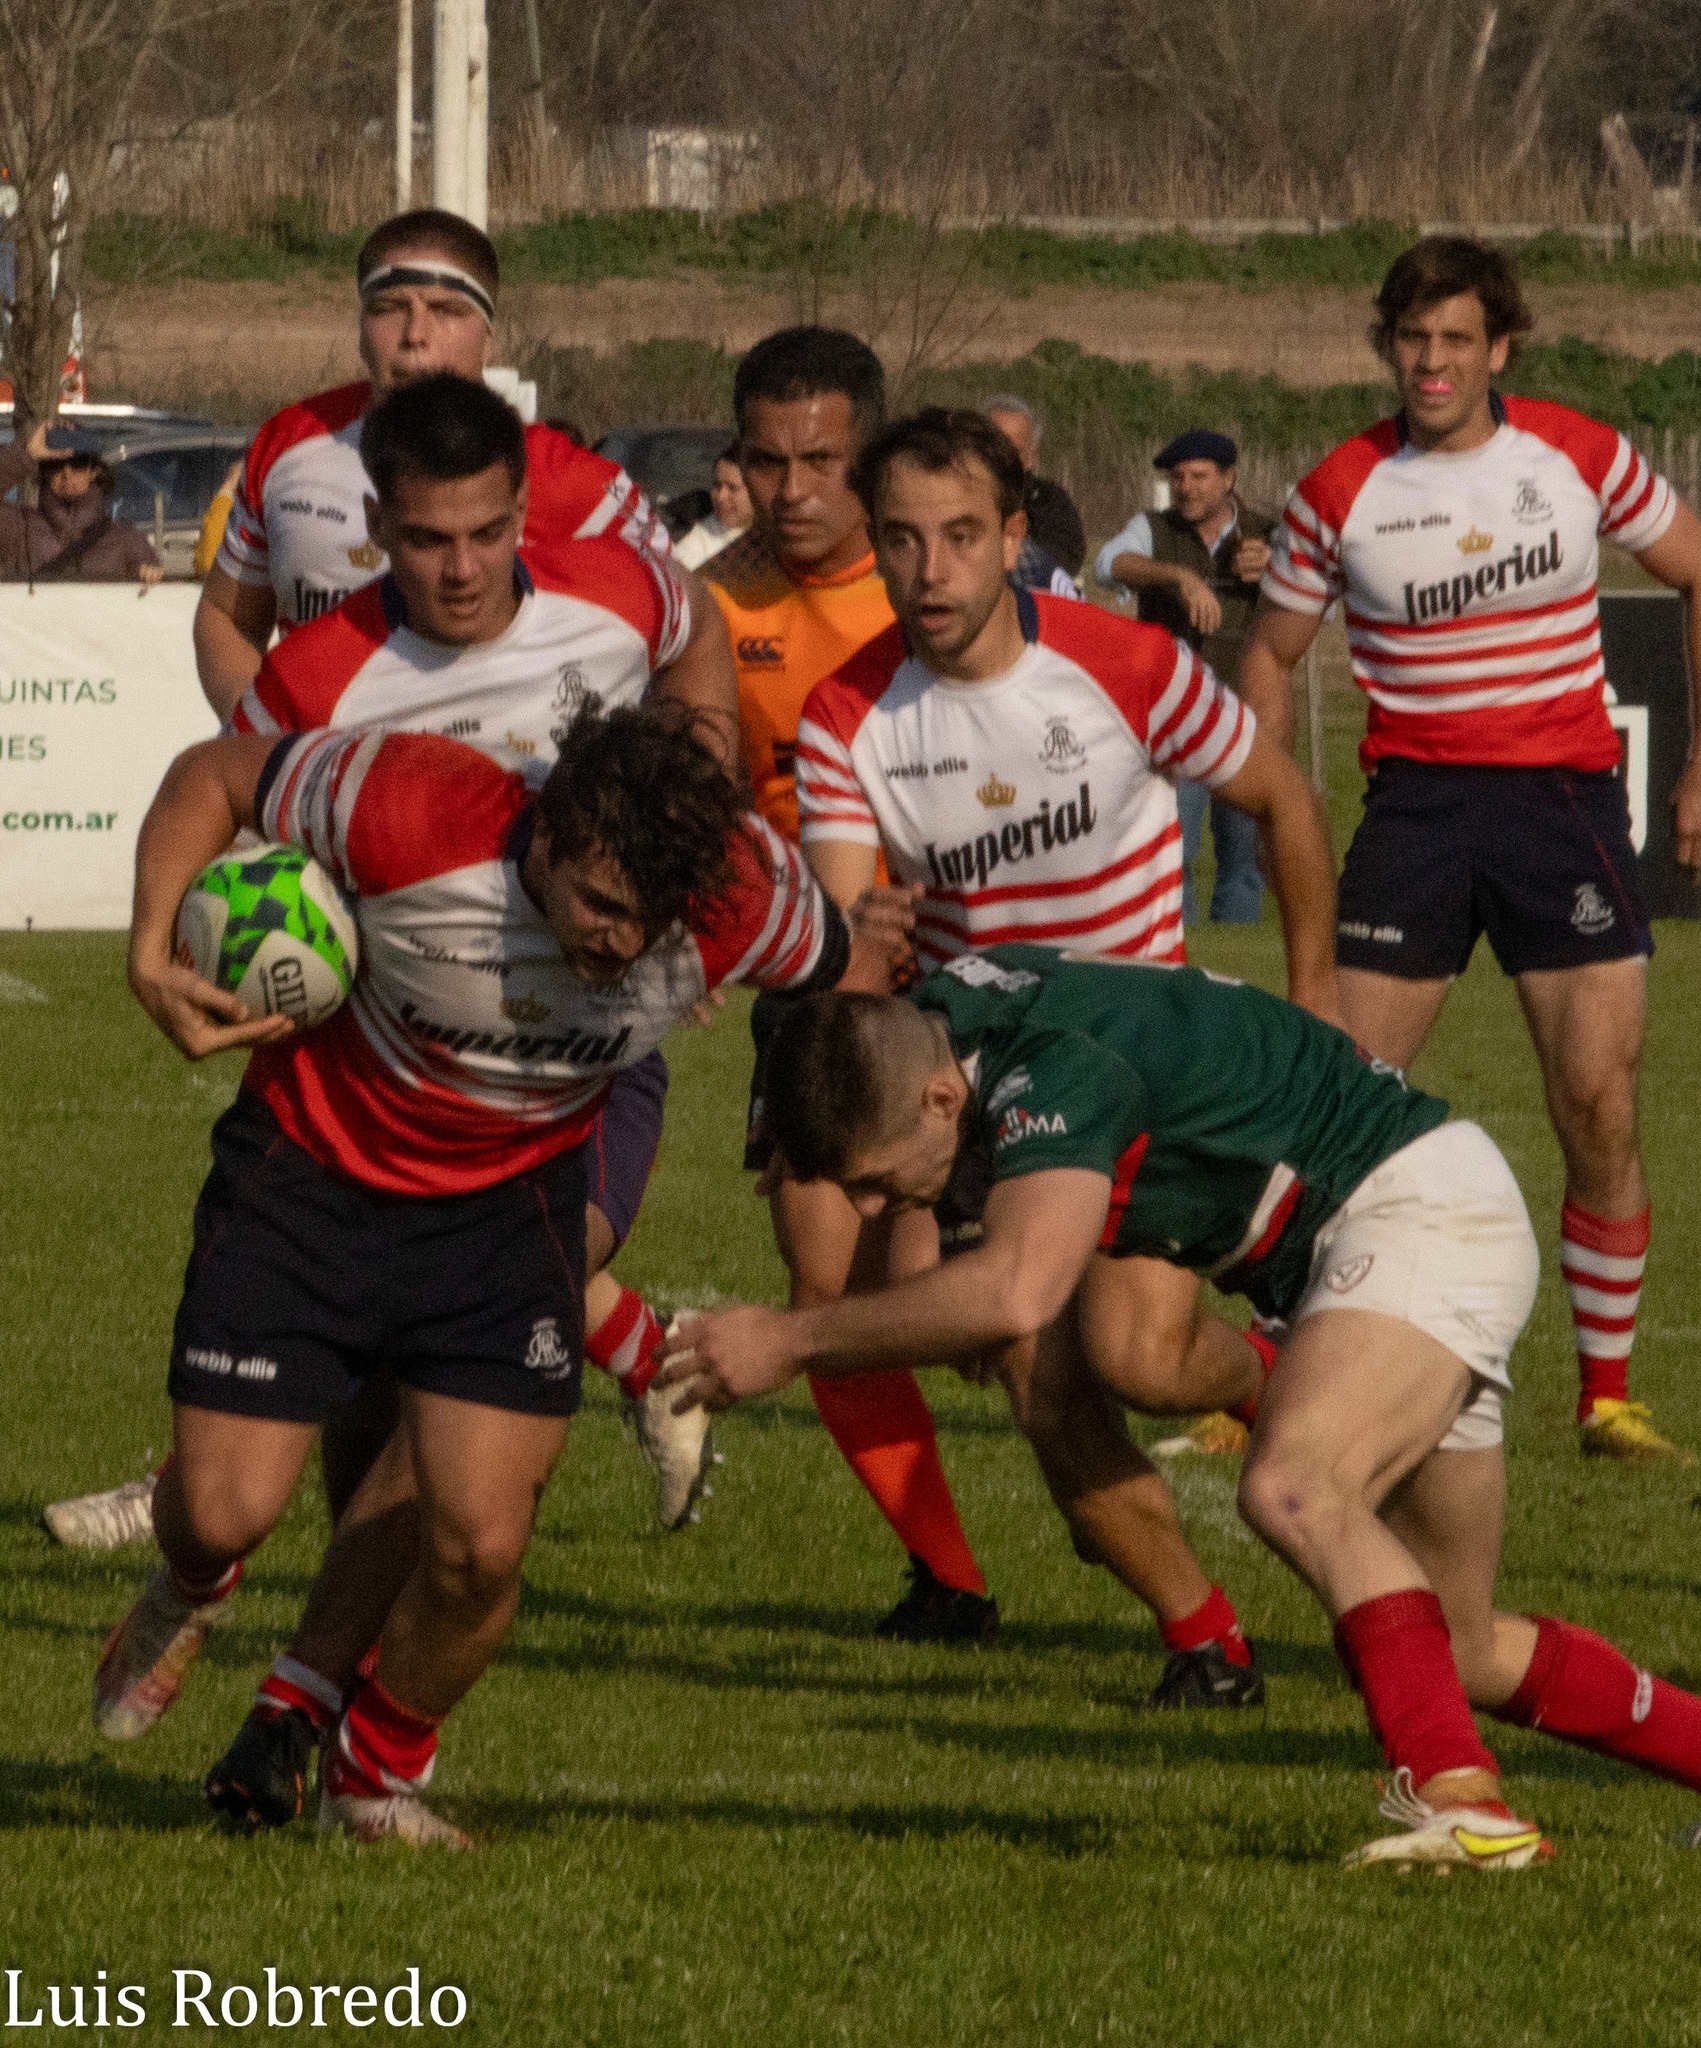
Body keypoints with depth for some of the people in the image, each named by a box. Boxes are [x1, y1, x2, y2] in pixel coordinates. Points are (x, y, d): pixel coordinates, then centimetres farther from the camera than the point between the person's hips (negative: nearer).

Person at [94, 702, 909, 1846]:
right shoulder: (411, 817, -32)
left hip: (509, 1209, 1)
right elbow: (213, 776, -14)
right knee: (226, 1509, -7)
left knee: (482, 1545, -10)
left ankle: (378, 1774, 21)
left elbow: (855, 973, -3)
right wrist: (154, 956, -24)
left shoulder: (736, 894, -25)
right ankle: (192, 1592, 34)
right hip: (311, 1181, -1)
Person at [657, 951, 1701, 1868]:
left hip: (1421, 1207, -10)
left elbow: (1016, 1293, -47)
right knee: (1465, 1656, 13)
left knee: (1292, 1489, -35)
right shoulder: (929, 1028, -1)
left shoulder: (1053, 1069, -30)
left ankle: (1461, 1797, -41)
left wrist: (792, 1341, -39)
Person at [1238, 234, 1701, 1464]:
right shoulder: (1340, 494, 0)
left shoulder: (1577, 457, 0)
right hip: (1416, 802, 0)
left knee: (1600, 1108, -8)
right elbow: (1272, 655, 12)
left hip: (1565, 798, 0)